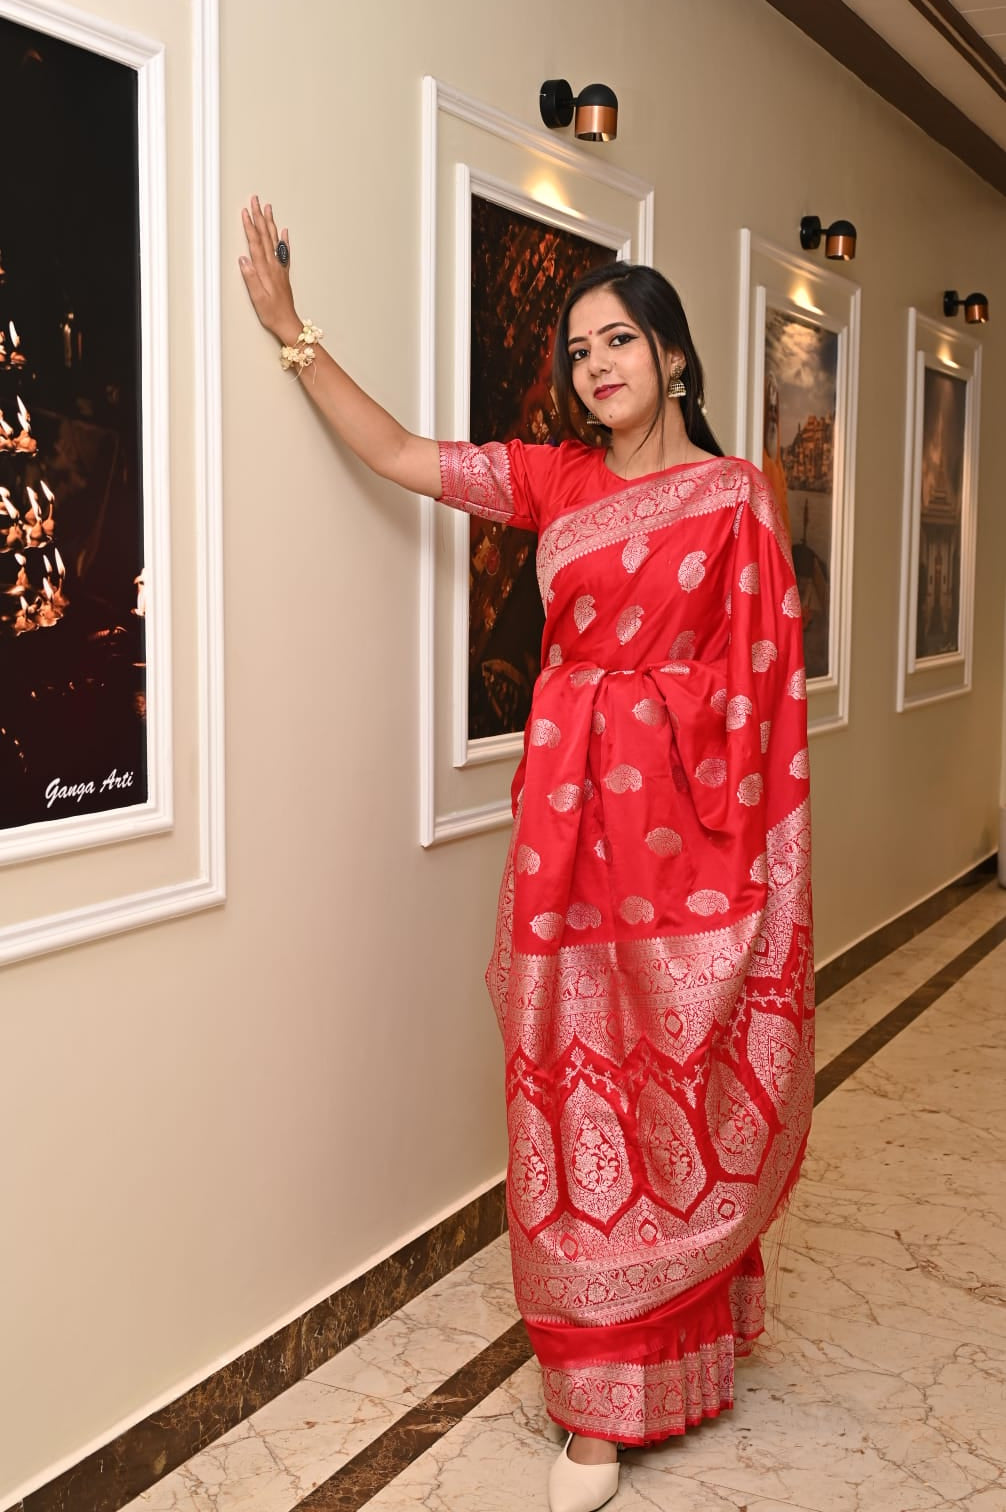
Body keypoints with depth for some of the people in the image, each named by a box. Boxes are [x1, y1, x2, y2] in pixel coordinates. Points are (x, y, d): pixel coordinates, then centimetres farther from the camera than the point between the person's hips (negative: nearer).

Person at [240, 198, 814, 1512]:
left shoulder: (736, 495, 0)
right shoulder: (553, 482, 8)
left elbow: (765, 678, -3)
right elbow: (397, 455, 8)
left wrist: (764, 847, -8)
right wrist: (292, 331, 6)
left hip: (690, 819, -2)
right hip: (572, 814, 3)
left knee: (689, 1089, 7)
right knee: (580, 1094, 5)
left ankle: (695, 1327, 31)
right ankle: (604, 1403, 20)